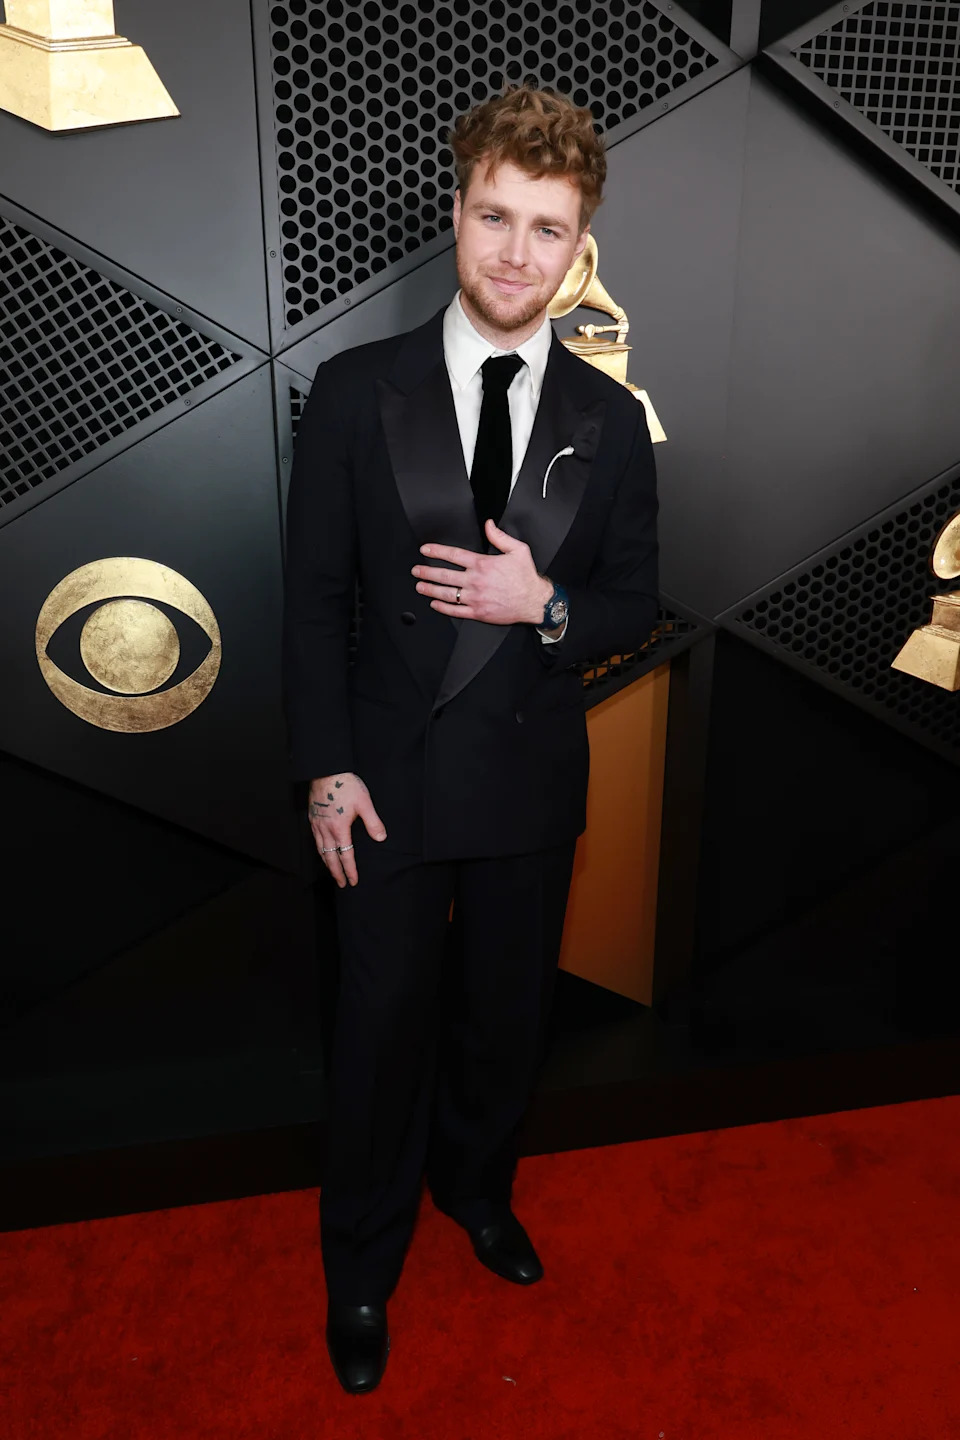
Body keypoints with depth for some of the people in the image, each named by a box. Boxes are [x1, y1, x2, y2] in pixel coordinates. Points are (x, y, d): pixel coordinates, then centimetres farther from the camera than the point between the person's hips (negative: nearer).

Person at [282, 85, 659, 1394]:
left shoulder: (609, 420, 1)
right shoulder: (356, 390, -5)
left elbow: (636, 604, 4)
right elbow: (313, 596, -4)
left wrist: (545, 605, -17)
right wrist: (327, 769, -9)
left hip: (534, 778, 2)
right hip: (391, 775, -2)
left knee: (506, 1016, 19)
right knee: (382, 1029, 12)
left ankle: (475, 1186, 50)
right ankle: (362, 1269, 38)